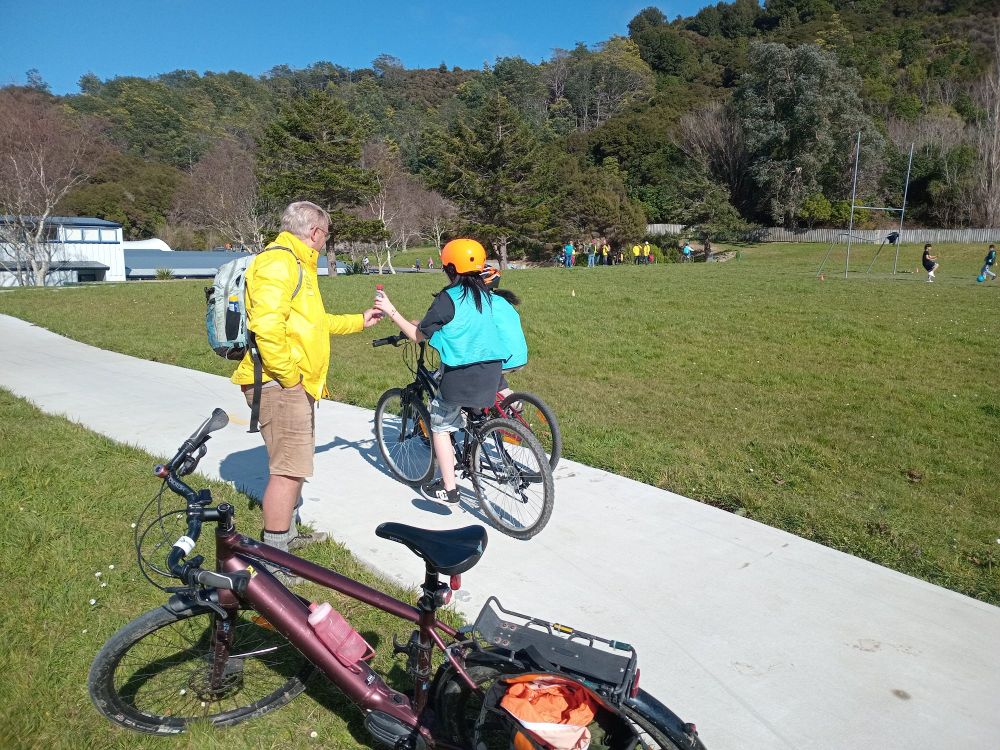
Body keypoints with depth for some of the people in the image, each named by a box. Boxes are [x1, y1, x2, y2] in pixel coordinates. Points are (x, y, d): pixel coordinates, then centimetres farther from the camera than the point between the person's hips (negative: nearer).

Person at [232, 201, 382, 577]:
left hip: (296, 383, 11)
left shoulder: (295, 264, 21)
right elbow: (266, 325, -28)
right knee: (289, 469, -8)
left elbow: (314, 322, 29)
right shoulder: (279, 262, -15)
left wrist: (359, 321, 34)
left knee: (293, 464, 21)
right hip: (280, 383, -11)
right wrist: (288, 376, -21)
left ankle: (286, 535, 37)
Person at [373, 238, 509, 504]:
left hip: (461, 371, -7)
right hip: (491, 369, 7)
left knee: (440, 425, 8)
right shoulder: (483, 293, 10)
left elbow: (418, 335, -6)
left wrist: (391, 311, 1)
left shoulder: (448, 298, -10)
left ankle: (448, 488, 9)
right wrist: (422, 321, 28)